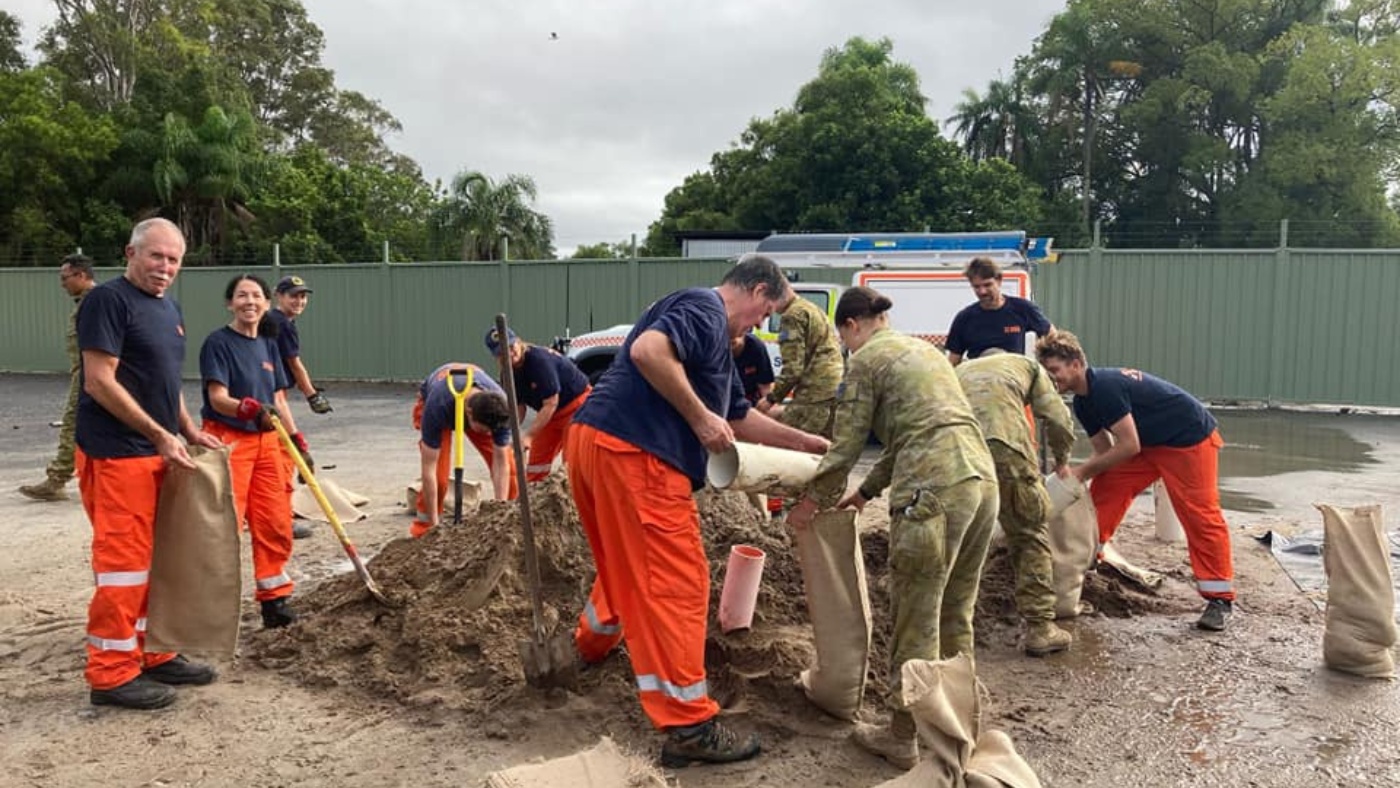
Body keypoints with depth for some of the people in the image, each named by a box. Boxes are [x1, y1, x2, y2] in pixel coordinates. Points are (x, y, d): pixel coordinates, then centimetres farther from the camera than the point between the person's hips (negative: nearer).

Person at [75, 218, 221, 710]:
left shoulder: (170, 309, 16)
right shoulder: (109, 300, -12)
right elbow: (100, 383, -17)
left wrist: (189, 431, 10)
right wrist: (161, 435, -17)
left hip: (159, 454, 9)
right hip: (116, 456, -9)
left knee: (158, 559, 14)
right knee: (123, 562, -4)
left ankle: (153, 654, 26)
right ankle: (111, 674, 6)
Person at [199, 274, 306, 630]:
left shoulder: (268, 344, 12)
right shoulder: (218, 342, -7)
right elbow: (218, 398, -16)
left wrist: (298, 441, 12)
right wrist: (251, 409, -35)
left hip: (267, 442, 7)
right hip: (228, 441, -7)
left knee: (275, 524, 8)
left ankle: (274, 600, 20)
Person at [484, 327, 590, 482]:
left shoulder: (539, 359, -29)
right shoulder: (509, 373, -5)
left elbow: (551, 404, -27)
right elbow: (518, 407, 1)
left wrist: (528, 436, -27)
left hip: (577, 404, -8)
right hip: (549, 414, 8)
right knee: (535, 464, 13)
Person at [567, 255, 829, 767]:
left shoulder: (715, 338, 27)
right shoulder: (707, 309, -4)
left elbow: (741, 419, 32)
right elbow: (648, 350, -23)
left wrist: (814, 444, 35)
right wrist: (700, 417, -15)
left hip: (598, 442, 11)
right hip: (632, 453, -11)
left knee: (629, 565, 29)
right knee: (674, 582, -5)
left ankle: (591, 646, 53)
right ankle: (689, 727, 1)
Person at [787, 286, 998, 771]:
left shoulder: (867, 359, 2)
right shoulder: (924, 349, 25)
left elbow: (846, 445, 2)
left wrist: (813, 502, 15)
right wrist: (867, 492, 34)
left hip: (934, 490, -8)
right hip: (982, 477, 8)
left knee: (917, 620, 2)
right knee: (955, 614, 18)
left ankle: (904, 738, 13)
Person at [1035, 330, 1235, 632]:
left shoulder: (1106, 386, -28)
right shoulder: (1083, 403, 2)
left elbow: (1129, 446, -28)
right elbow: (1105, 451, 5)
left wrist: (1081, 471, -20)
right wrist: (1076, 474, -12)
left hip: (1190, 438, -10)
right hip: (1151, 443, 10)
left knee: (1200, 515, -9)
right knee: (1105, 488, 3)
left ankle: (1220, 598, -2)